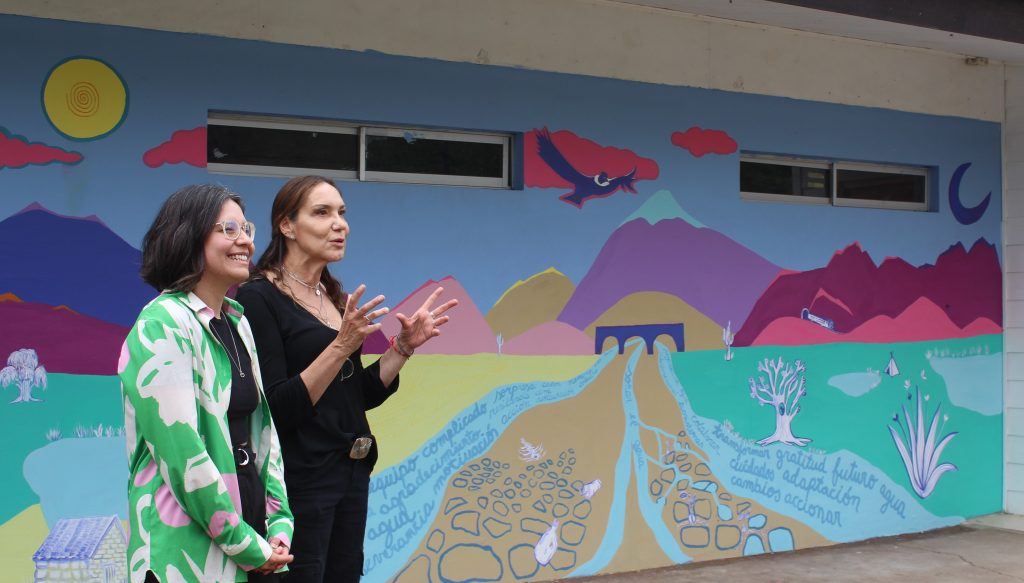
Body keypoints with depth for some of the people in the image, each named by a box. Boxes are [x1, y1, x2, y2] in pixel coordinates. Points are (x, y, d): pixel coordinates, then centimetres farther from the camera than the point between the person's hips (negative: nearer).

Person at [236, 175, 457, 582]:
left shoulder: (335, 297, 10)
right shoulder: (258, 298, -13)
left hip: (351, 473, 8)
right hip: (298, 482, -7)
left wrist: (405, 345, 2)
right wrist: (341, 346, -26)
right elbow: (277, 410, -19)